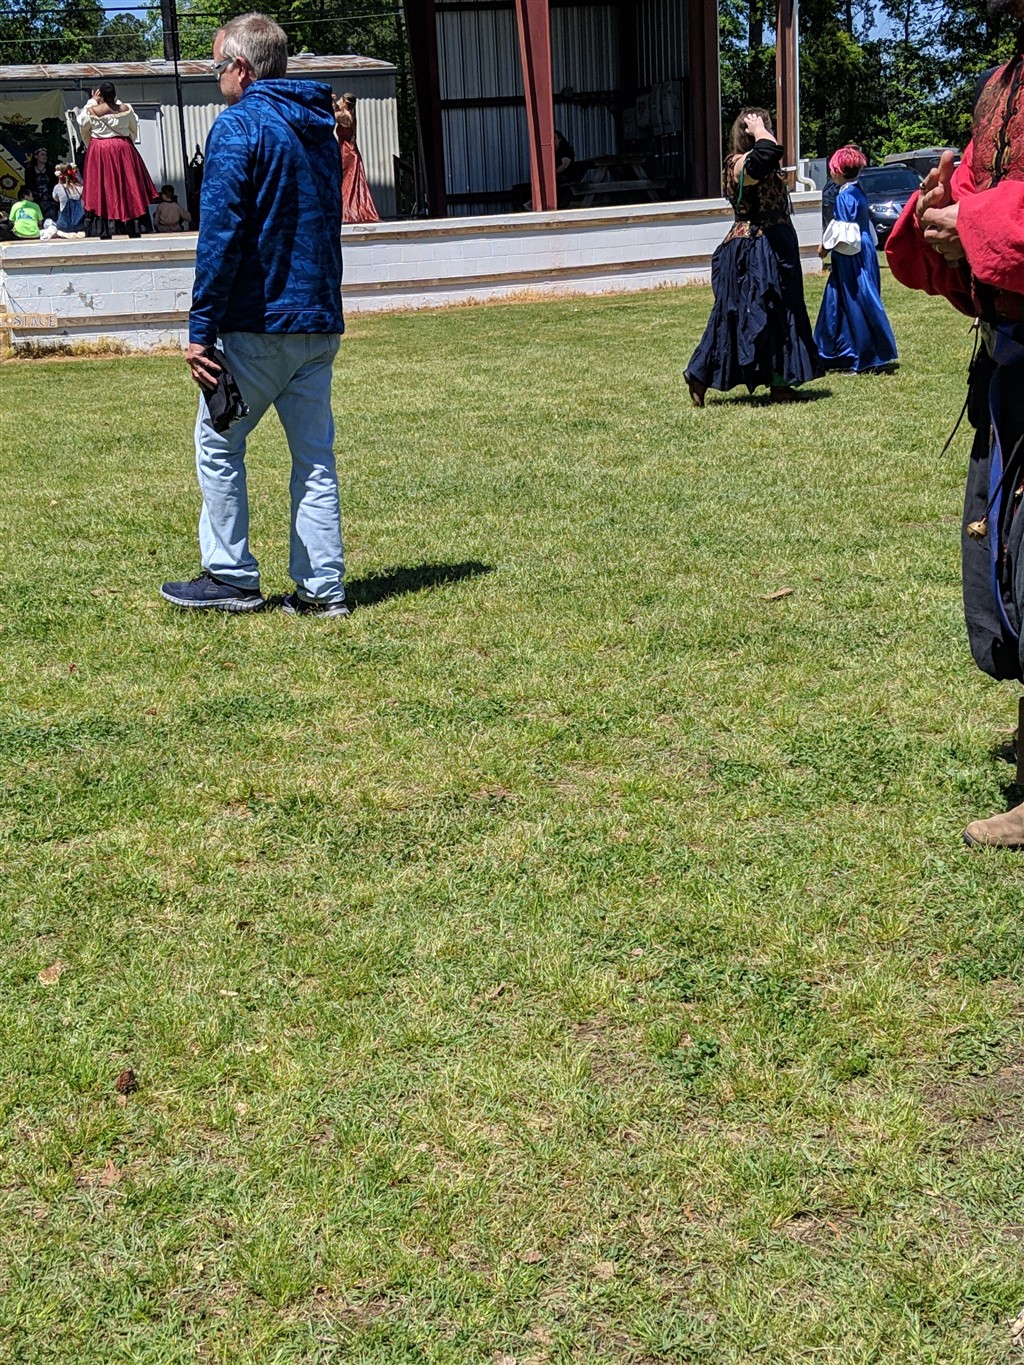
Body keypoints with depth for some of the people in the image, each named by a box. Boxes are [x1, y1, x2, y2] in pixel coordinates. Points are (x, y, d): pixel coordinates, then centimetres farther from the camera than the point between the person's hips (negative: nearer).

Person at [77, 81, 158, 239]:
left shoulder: (91, 111, -9)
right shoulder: (126, 109, -3)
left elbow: (84, 131, 6)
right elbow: (134, 128, 13)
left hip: (99, 151, -2)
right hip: (124, 149, 2)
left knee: (101, 189, 2)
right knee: (128, 186, 8)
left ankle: (104, 231, -2)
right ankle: (132, 229, 7)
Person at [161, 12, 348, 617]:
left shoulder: (240, 126, -9)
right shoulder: (321, 129, 15)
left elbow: (220, 235, -16)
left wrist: (201, 330, -15)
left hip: (259, 320, -7)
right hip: (320, 322, 7)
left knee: (218, 443, 7)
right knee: (315, 454, 8)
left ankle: (233, 577, 11)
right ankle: (322, 587, 8)